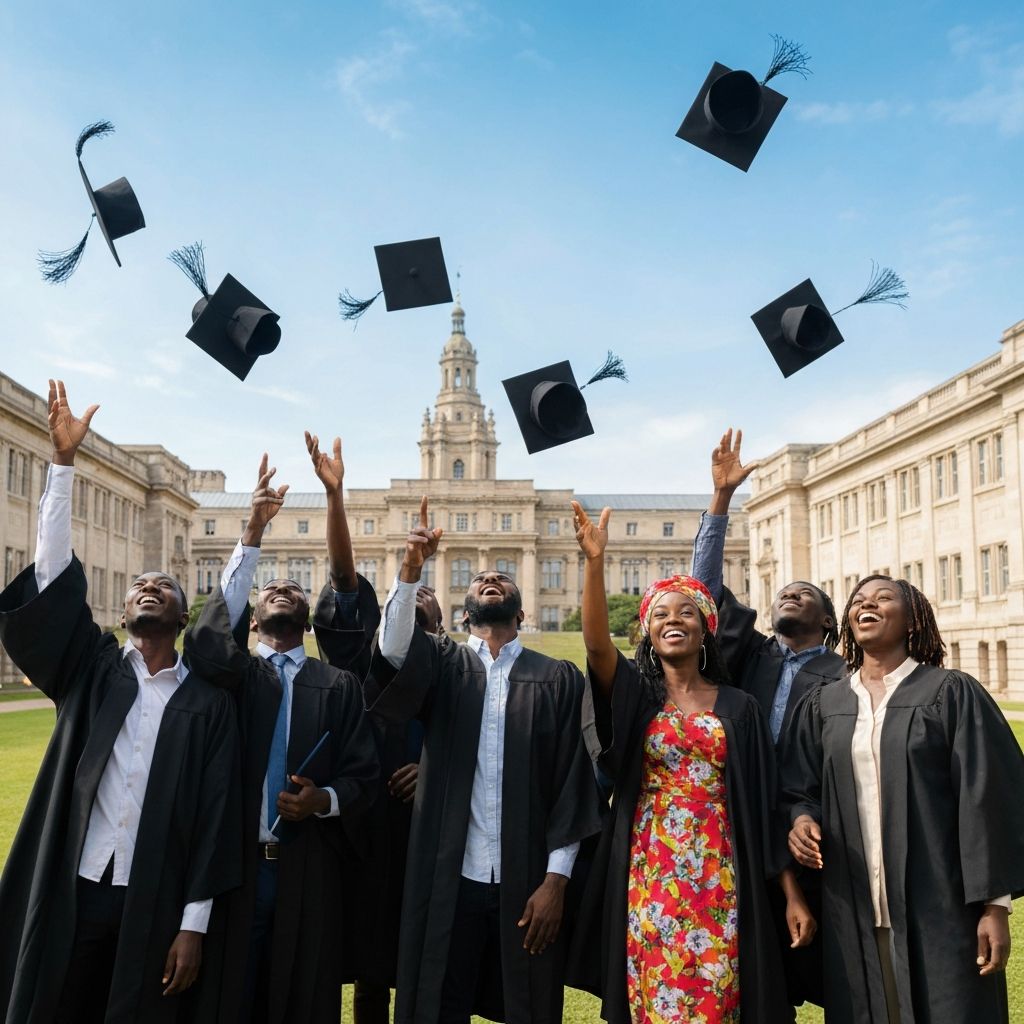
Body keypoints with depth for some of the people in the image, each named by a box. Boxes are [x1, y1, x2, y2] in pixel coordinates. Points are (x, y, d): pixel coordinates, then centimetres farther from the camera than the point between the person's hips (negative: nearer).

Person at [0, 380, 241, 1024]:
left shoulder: (209, 704, 2)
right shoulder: (91, 672, 6)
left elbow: (216, 818, -1)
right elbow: (53, 575, -5)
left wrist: (194, 923, -6)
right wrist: (65, 461, -11)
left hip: (153, 907, -1)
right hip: (69, 894, 1)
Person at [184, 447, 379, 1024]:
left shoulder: (339, 685, 6)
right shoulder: (236, 675, 5)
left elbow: (365, 773, 5)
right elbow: (206, 639, -17)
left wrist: (325, 799, -18)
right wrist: (254, 534, -25)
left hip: (309, 868, 0)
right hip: (238, 863, 0)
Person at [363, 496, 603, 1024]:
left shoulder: (559, 678, 5)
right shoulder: (442, 663, 7)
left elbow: (573, 783, 1)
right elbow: (394, 655, -16)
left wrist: (556, 878, -5)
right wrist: (409, 573, -30)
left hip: (528, 884, 0)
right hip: (448, 881, 0)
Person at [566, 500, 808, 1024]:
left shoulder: (738, 707, 6)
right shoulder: (634, 697, 3)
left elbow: (763, 805, 6)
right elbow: (596, 645, -18)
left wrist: (793, 893, 1)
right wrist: (594, 561, -30)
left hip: (718, 881, 0)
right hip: (650, 880, 0)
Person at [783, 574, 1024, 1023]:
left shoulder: (952, 693, -1)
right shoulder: (822, 705, 9)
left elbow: (988, 799, -5)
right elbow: (797, 788, 13)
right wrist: (802, 818, -10)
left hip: (938, 910, -3)